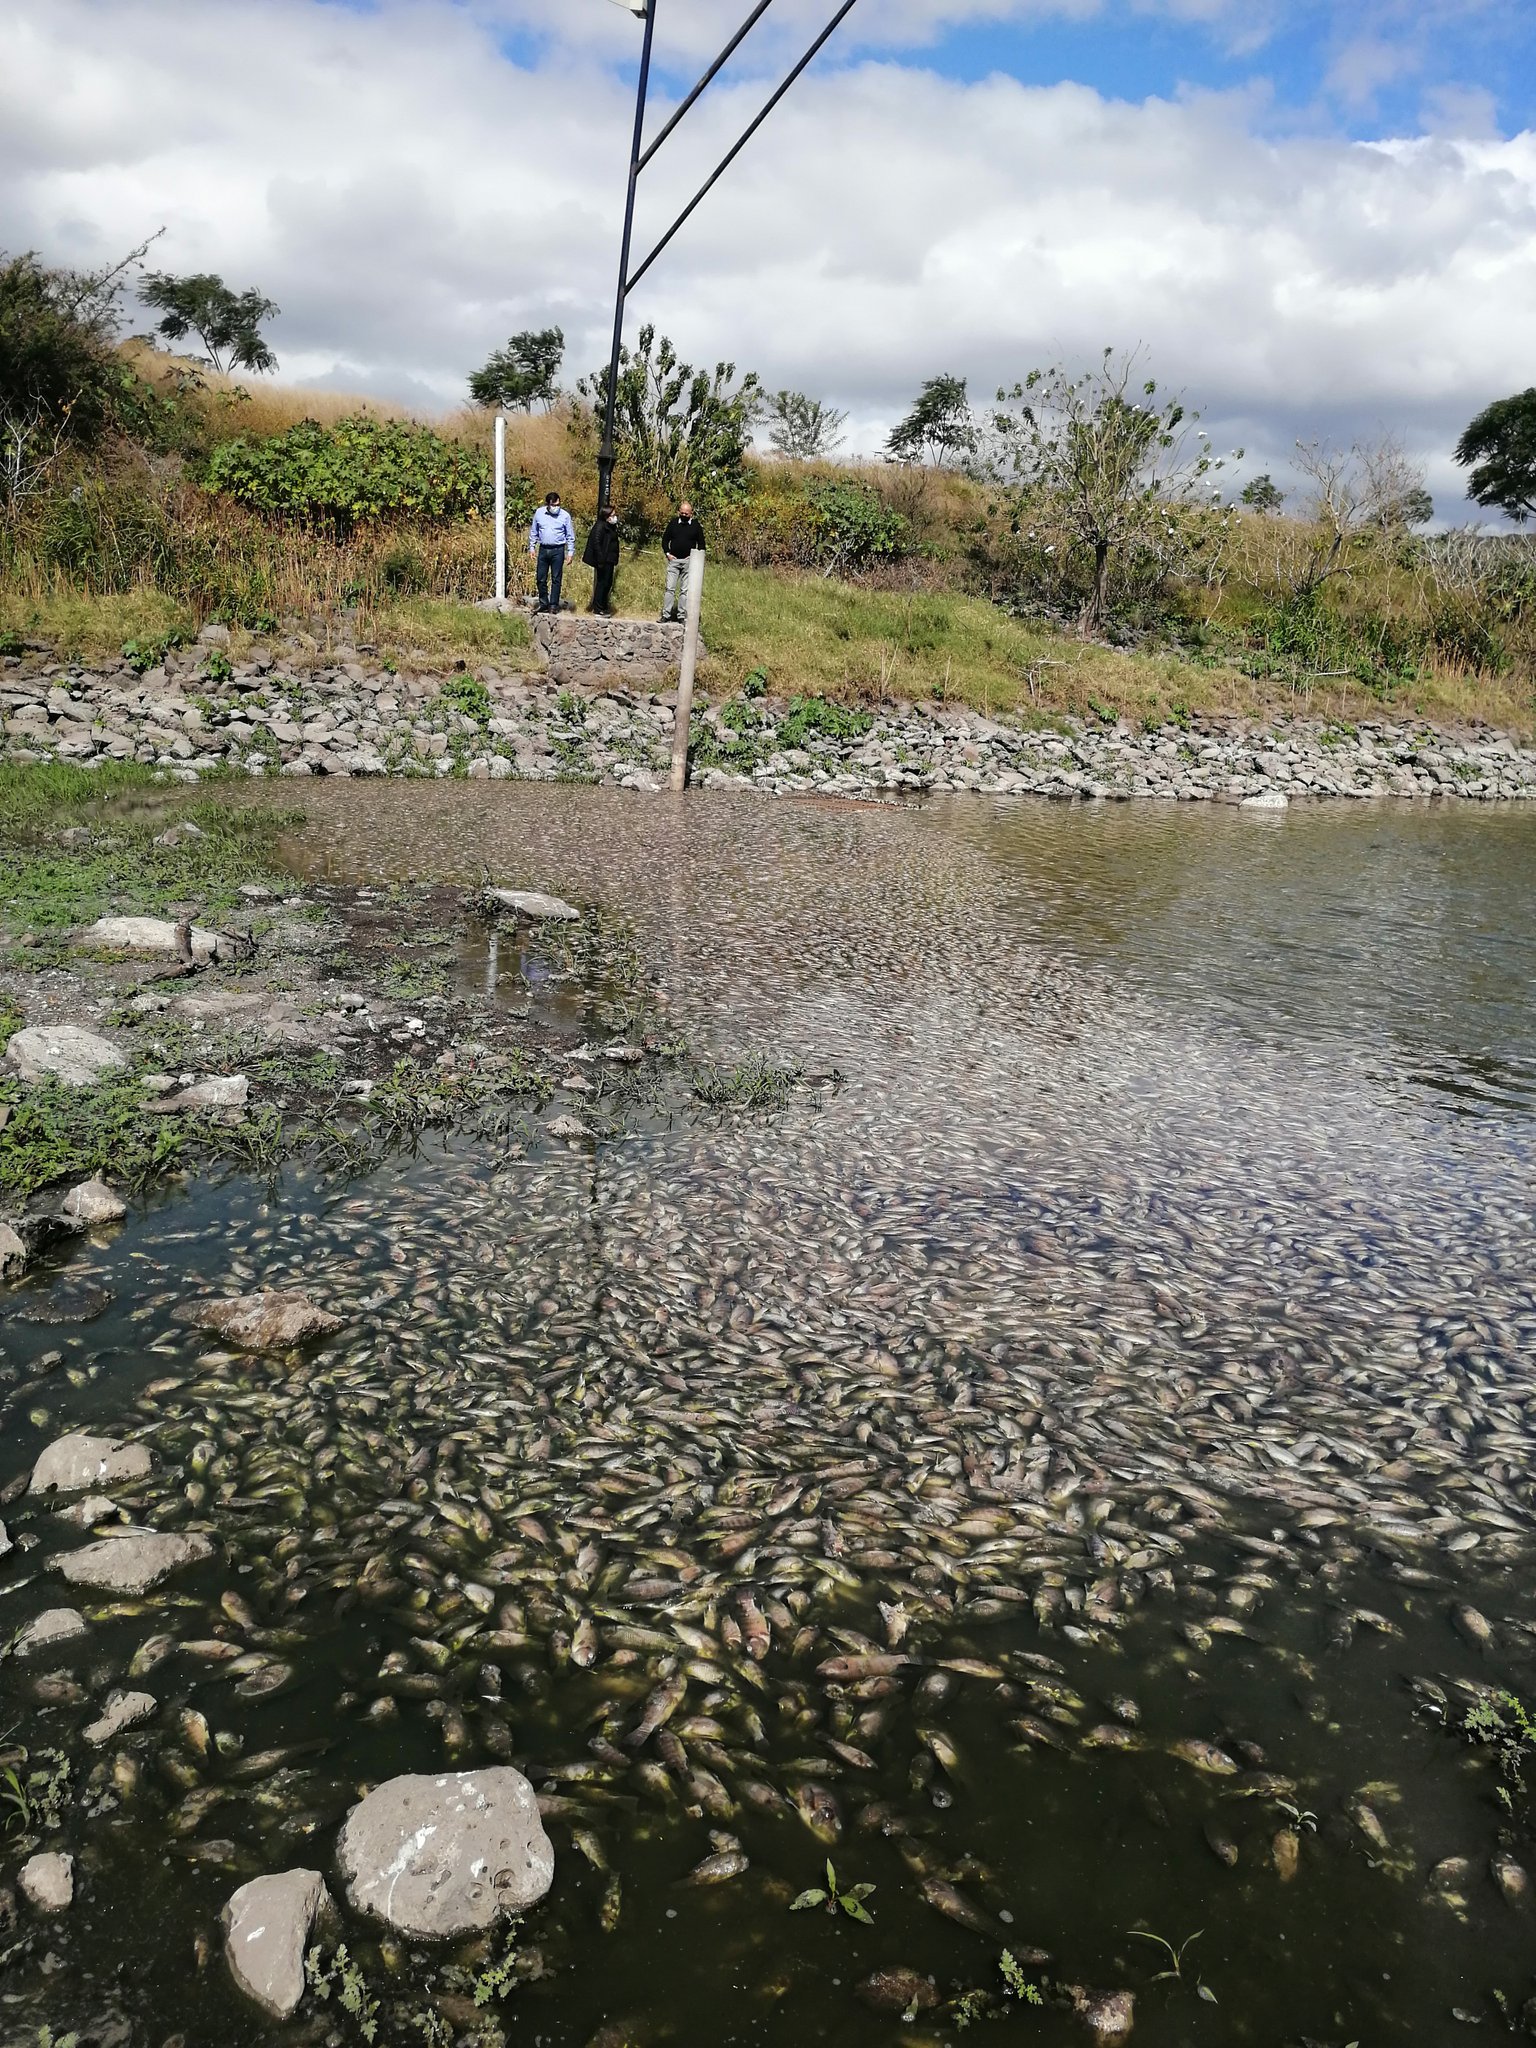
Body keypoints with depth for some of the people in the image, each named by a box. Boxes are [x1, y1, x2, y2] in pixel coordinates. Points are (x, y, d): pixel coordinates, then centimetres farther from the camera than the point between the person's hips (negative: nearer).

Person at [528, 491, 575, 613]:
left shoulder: (565, 515, -3)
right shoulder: (539, 513, 2)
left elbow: (570, 536, 2)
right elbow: (533, 532, 11)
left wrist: (570, 552, -3)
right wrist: (532, 548, 8)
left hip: (558, 550, -2)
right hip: (543, 549, 3)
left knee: (556, 579, 0)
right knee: (541, 579, 5)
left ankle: (554, 605, 6)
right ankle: (543, 603, 17)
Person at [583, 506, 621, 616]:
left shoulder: (612, 527, 14)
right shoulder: (600, 527, -13)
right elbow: (596, 543, -20)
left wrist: (615, 560, 15)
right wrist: (600, 560, -24)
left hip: (609, 561, 9)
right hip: (603, 561, -9)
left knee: (608, 583, 13)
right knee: (602, 583, -6)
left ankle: (604, 607, 21)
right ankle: (598, 609, -1)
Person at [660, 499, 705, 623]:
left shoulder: (696, 525, 3)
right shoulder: (673, 523, 5)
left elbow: (701, 543, 10)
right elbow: (665, 539, 12)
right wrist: (667, 553, 0)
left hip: (688, 561, 0)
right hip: (673, 560, 1)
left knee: (685, 590, 2)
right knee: (670, 588, -3)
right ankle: (666, 615, -1)